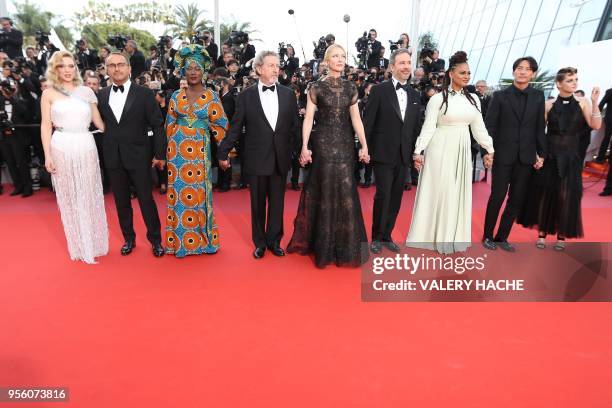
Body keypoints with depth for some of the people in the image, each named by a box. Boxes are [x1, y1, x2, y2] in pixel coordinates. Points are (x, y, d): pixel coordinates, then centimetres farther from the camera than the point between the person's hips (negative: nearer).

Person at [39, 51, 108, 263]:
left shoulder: (86, 91, 8)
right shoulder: (49, 94, 5)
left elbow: (98, 121, 10)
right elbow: (46, 125, 2)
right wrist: (47, 155, -4)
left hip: (86, 147, 1)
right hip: (62, 149, -1)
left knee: (90, 196, 8)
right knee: (69, 198, 8)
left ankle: (95, 242, 24)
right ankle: (80, 246, 21)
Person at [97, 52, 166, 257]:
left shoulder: (144, 93, -4)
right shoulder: (102, 95, 6)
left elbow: (157, 125, -4)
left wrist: (160, 154, -6)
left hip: (138, 156, -3)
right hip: (113, 158, 4)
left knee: (146, 200, 3)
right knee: (121, 201, 12)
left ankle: (155, 239, 18)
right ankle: (129, 239, 27)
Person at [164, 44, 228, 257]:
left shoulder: (211, 96, 2)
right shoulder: (176, 96, 8)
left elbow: (221, 125, 3)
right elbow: (169, 125, 13)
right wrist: (171, 148, 9)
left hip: (200, 150, -2)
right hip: (178, 150, 2)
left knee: (199, 193, 3)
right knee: (179, 193, 4)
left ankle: (202, 239, 17)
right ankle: (180, 241, 16)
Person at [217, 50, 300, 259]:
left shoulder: (288, 94, 5)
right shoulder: (246, 95, 0)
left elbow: (294, 126, 5)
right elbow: (235, 128, 0)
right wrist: (223, 152, -1)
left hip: (280, 159, 2)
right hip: (256, 160, -1)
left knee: (277, 202, 10)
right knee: (258, 203, 10)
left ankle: (274, 240, 27)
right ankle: (260, 242, 26)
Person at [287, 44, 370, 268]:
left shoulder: (350, 87, 8)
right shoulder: (317, 87, -1)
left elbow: (356, 118, 6)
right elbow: (308, 118, -5)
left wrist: (364, 145, 0)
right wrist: (305, 146, -13)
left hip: (345, 144, 3)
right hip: (324, 144, -3)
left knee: (346, 192, 4)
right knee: (326, 192, 2)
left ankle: (346, 246, 19)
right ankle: (325, 246, 18)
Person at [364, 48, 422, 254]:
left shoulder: (415, 95, 12)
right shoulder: (379, 90, -3)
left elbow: (416, 127, 12)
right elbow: (368, 122, -5)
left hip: (404, 156, 5)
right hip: (383, 154, -5)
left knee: (396, 198, 9)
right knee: (383, 196, -4)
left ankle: (387, 235, 24)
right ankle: (376, 237, 13)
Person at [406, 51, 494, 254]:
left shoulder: (473, 99, 9)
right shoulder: (438, 98, -5)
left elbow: (479, 127, 13)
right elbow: (428, 127, -7)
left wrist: (489, 149, 11)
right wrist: (418, 151, -14)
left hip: (462, 150, 5)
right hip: (440, 150, -5)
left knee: (459, 193, 9)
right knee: (438, 192, 0)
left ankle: (454, 236, 22)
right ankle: (434, 235, 14)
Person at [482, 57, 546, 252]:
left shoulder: (538, 96, 7)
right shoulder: (500, 95, -1)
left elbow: (540, 127, 7)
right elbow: (489, 126, -5)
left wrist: (541, 153, 4)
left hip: (526, 157, 3)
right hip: (503, 155, -3)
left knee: (517, 200, 7)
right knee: (497, 197, 3)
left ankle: (502, 237, 20)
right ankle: (487, 236, 18)